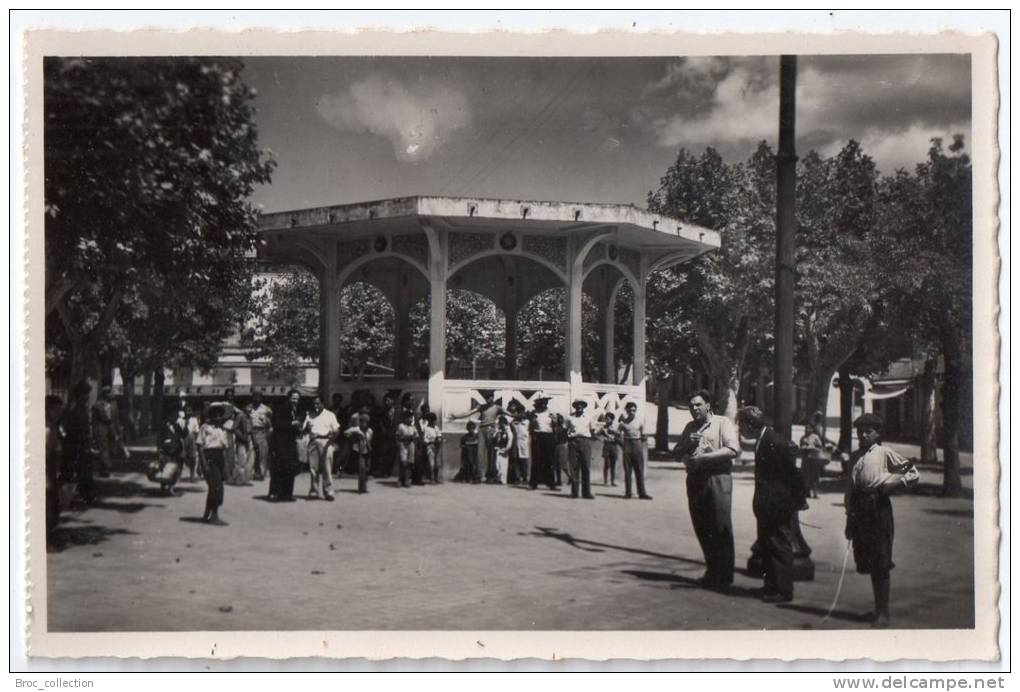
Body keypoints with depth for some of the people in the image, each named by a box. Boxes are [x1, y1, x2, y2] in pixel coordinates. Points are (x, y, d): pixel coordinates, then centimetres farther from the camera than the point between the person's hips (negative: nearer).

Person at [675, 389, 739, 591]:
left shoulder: (723, 423, 0)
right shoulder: (690, 427, 20)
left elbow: (733, 449, -13)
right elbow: (677, 454, 20)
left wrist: (704, 457, -16)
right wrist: (687, 444, -1)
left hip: (717, 478, -6)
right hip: (695, 480, 6)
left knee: (721, 529, -6)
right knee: (702, 529, 10)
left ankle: (725, 576, -1)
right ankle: (712, 572, 22)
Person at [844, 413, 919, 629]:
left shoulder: (885, 453, -1)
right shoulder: (855, 457, 16)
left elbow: (913, 474, -1)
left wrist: (893, 485, -14)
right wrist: (849, 517, 12)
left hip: (878, 507, -6)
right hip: (859, 509, 6)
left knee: (881, 563, -4)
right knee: (866, 561, 12)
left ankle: (883, 612, 2)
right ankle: (878, 608, 25)